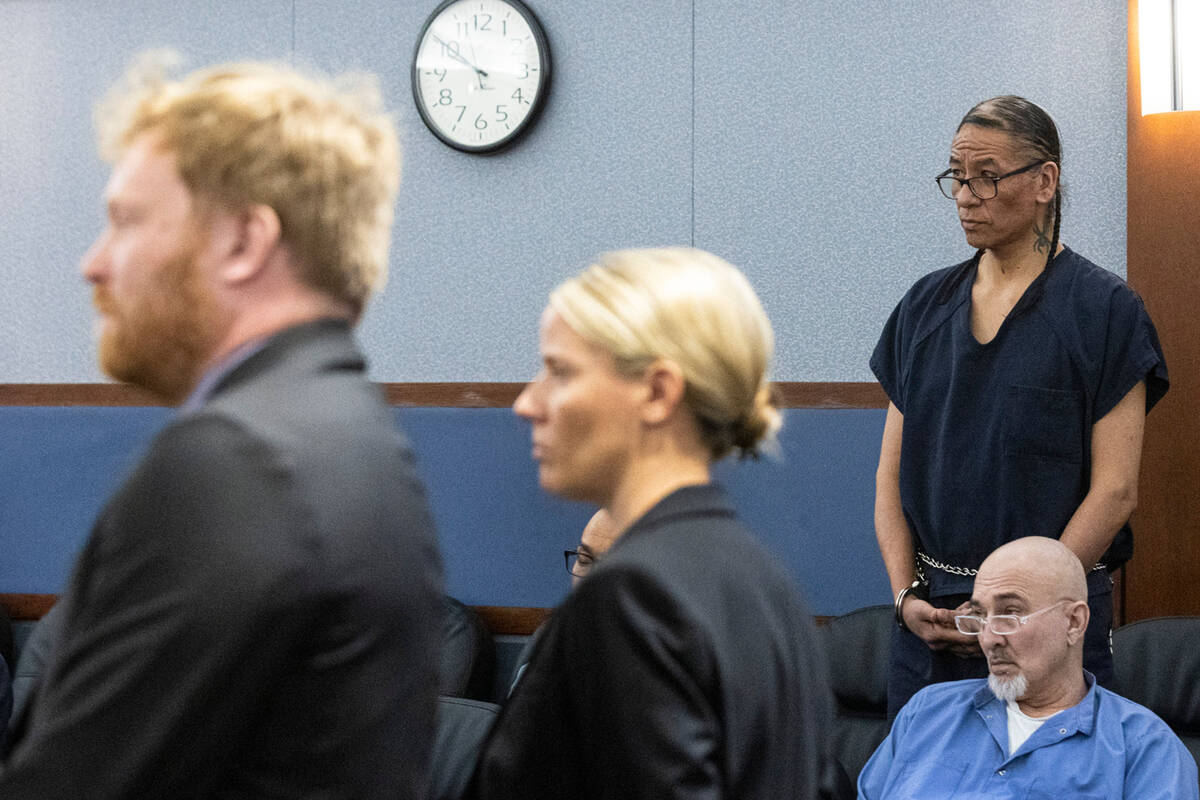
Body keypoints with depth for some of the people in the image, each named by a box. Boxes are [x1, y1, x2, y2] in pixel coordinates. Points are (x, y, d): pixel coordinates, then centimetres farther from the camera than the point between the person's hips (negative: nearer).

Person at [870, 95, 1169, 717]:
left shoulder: (1103, 308, -4)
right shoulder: (925, 305, 10)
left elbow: (1114, 489, -9)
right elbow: (893, 472, 9)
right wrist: (906, 594, -4)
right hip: (928, 619, 4)